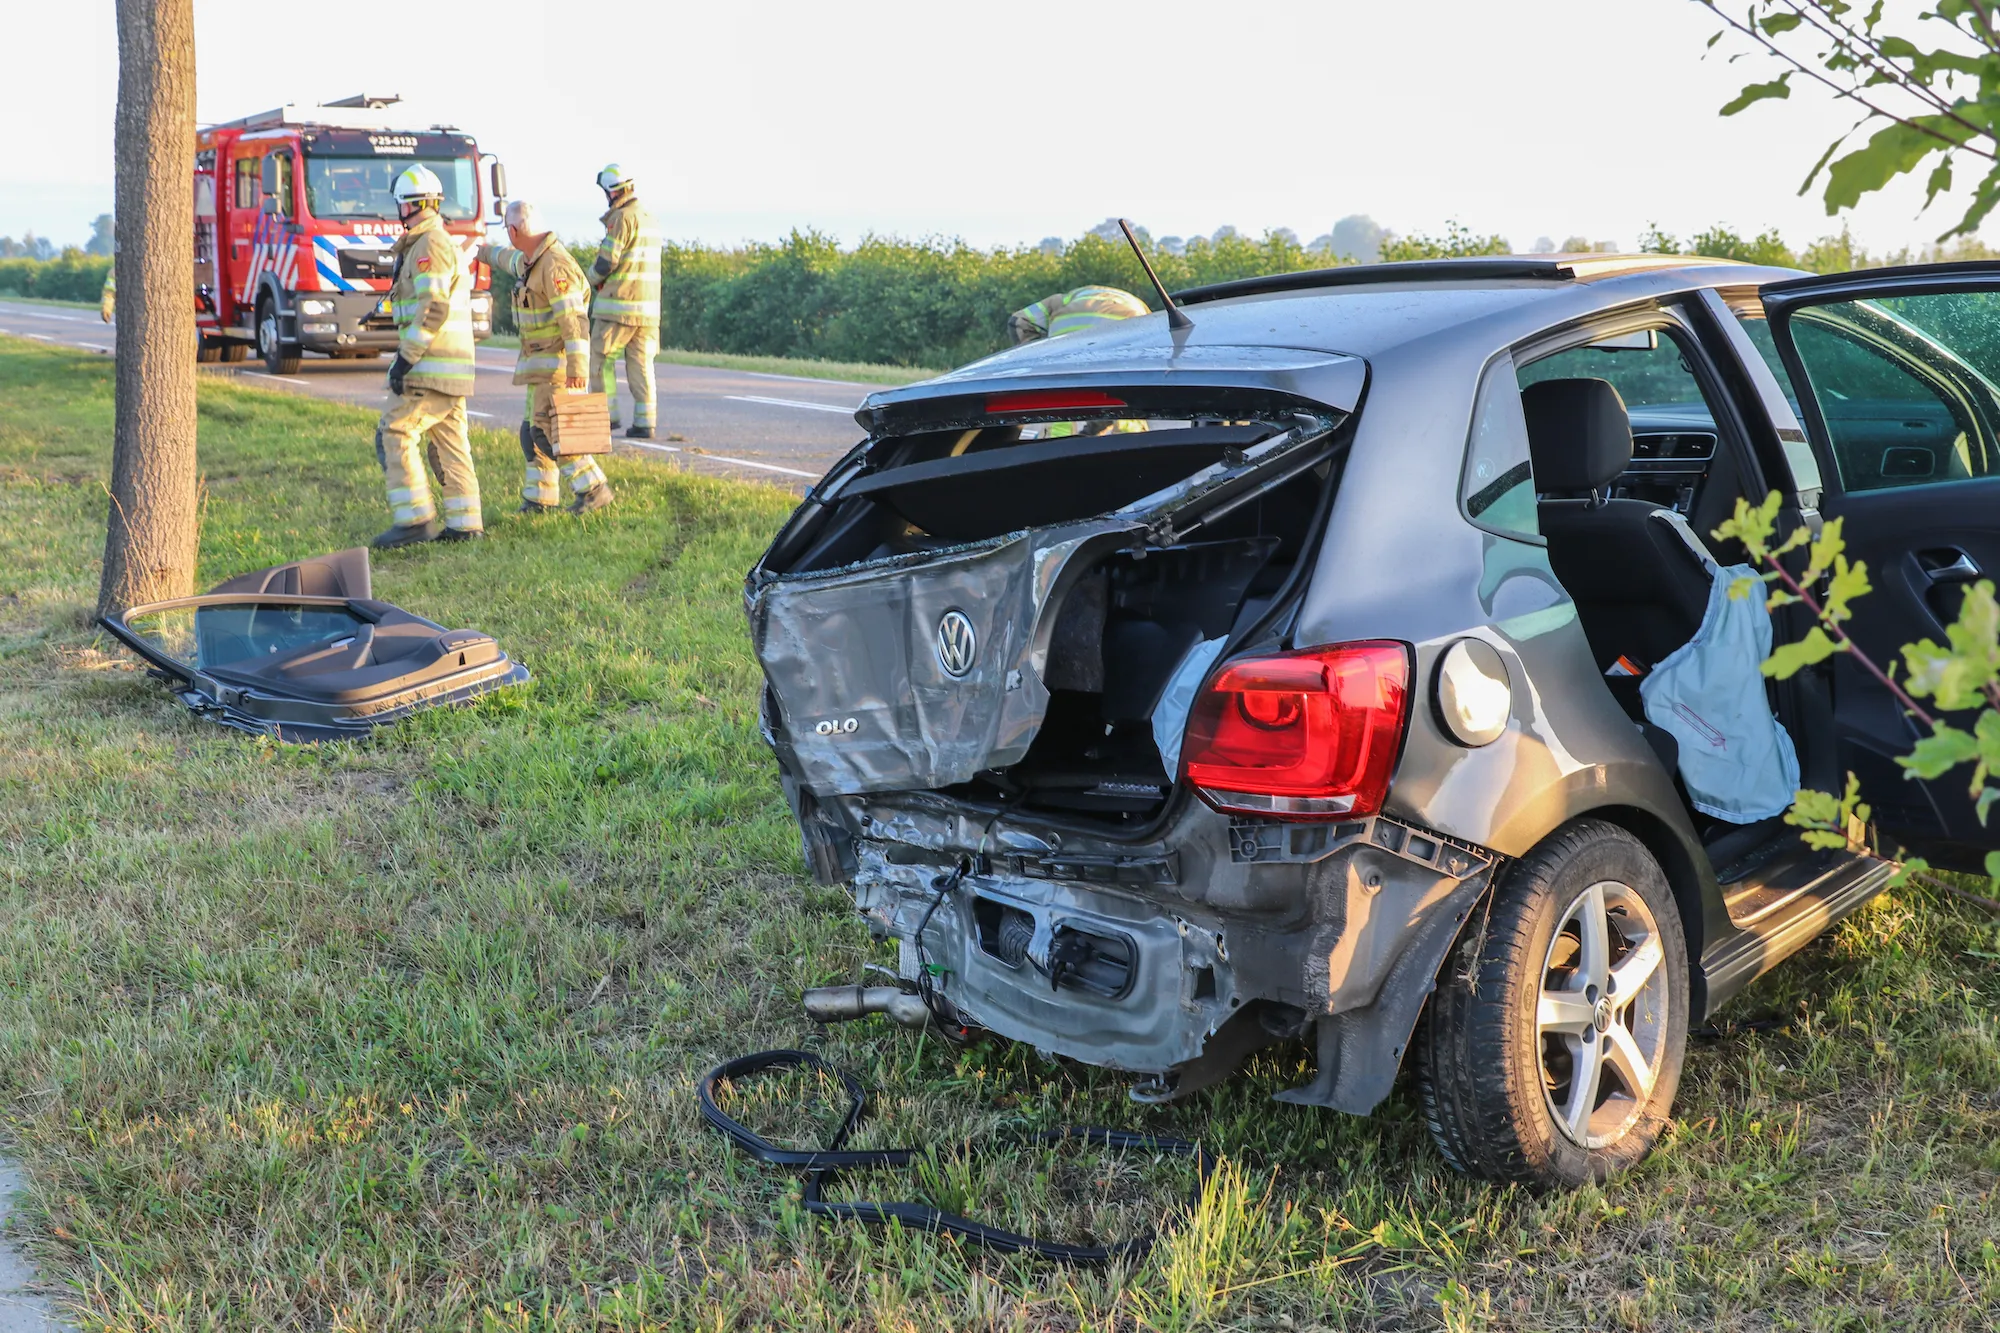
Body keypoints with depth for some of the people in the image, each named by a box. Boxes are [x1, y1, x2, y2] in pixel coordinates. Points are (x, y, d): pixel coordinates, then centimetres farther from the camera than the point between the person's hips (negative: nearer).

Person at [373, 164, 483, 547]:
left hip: (432, 367, -10)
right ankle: (465, 524, 8)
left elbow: (433, 308, -21)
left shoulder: (430, 245, -12)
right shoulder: (446, 243, 20)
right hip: (451, 369, 10)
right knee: (449, 441, 9)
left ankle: (416, 520, -12)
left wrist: (405, 358, -21)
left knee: (394, 433, -10)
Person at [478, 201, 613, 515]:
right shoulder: (534, 259, 13)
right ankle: (539, 499, 14)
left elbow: (573, 318, -26)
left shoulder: (554, 264, -19)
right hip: (542, 362, 10)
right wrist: (484, 251, 57)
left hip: (557, 362, -10)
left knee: (546, 430, -15)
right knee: (533, 431, 9)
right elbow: (512, 259, 40)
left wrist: (576, 368, -31)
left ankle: (593, 488, -12)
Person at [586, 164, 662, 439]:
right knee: (641, 364, 6)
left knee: (599, 360, 3)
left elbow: (606, 261, -14)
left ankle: (607, 415, 2)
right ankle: (644, 423, 2)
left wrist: (593, 279, 5)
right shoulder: (650, 220, 14)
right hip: (648, 306, 7)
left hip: (620, 304, -7)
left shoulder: (623, 218, -13)